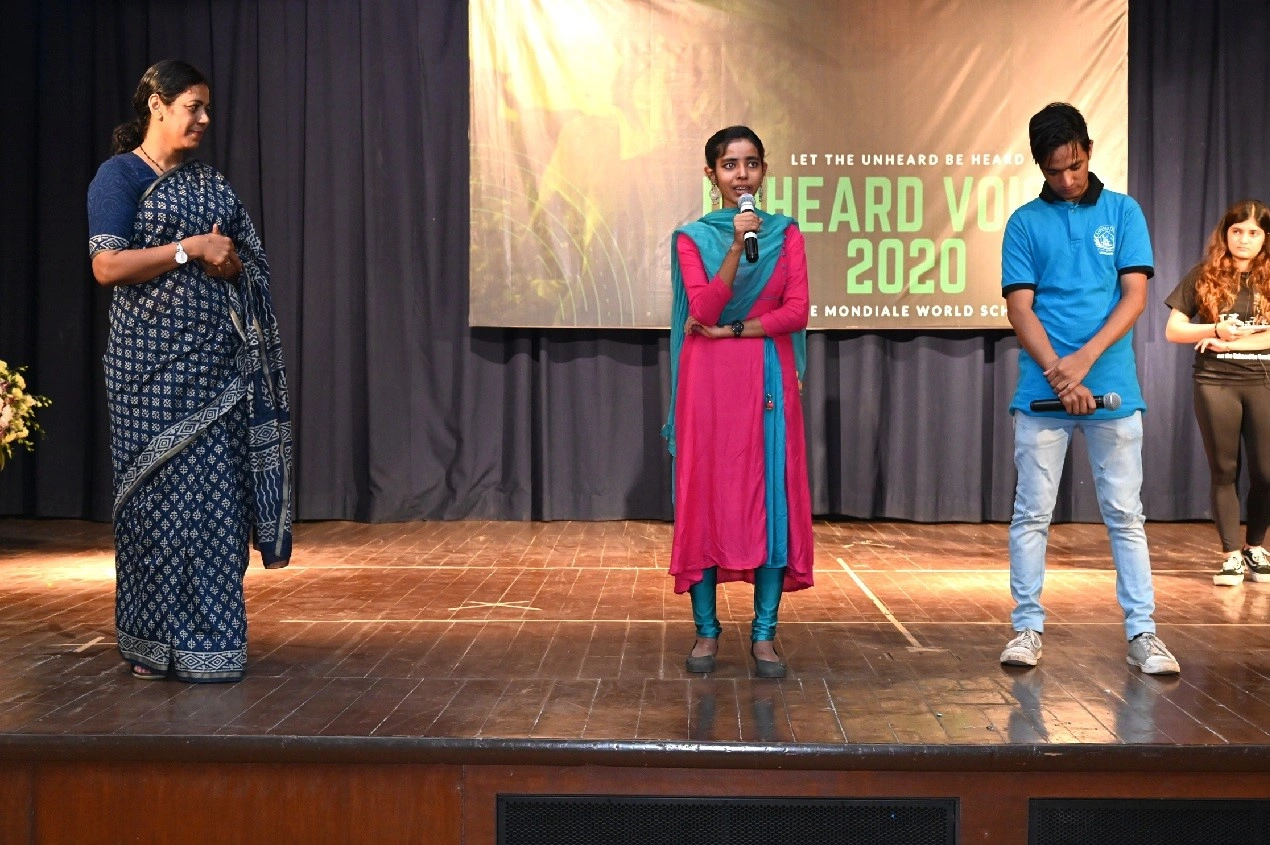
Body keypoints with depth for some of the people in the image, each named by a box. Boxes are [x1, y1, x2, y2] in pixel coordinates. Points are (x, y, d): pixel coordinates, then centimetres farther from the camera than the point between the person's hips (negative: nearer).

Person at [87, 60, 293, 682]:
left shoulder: (210, 183, 17)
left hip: (217, 361, 6)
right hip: (153, 362, -5)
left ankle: (208, 641, 10)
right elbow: (107, 265, -13)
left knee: (216, 498, 3)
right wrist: (191, 247, -14)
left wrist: (227, 259, -5)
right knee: (162, 494, -2)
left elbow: (251, 265, 18)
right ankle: (154, 645, 8)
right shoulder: (119, 175, -2)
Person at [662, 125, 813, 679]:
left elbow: (797, 311, -1)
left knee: (772, 497, -1)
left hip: (769, 381, 1)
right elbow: (703, 311, -10)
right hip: (708, 382, -1)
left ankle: (764, 634, 5)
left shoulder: (784, 233, 9)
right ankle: (706, 630, 10)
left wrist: (733, 330, -9)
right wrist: (737, 246, -18)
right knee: (705, 496, 1)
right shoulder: (691, 238, 4)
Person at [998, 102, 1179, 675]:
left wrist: (1086, 358, -15)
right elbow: (1019, 307, -2)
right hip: (1043, 390, 0)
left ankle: (1142, 633, 9)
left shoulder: (1123, 212, 6)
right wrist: (1058, 373, -15)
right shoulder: (1025, 223, 5)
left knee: (1125, 514, 4)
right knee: (1032, 514, 3)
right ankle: (1027, 627, 11)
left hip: (1113, 389, 0)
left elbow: (1135, 296, -2)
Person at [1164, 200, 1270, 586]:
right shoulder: (1204, 276, 4)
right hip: (1215, 384, 0)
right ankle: (1231, 554, 11)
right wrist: (1216, 330, -13)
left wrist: (1232, 342, -14)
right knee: (1224, 471, 5)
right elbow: (1173, 330, 2)